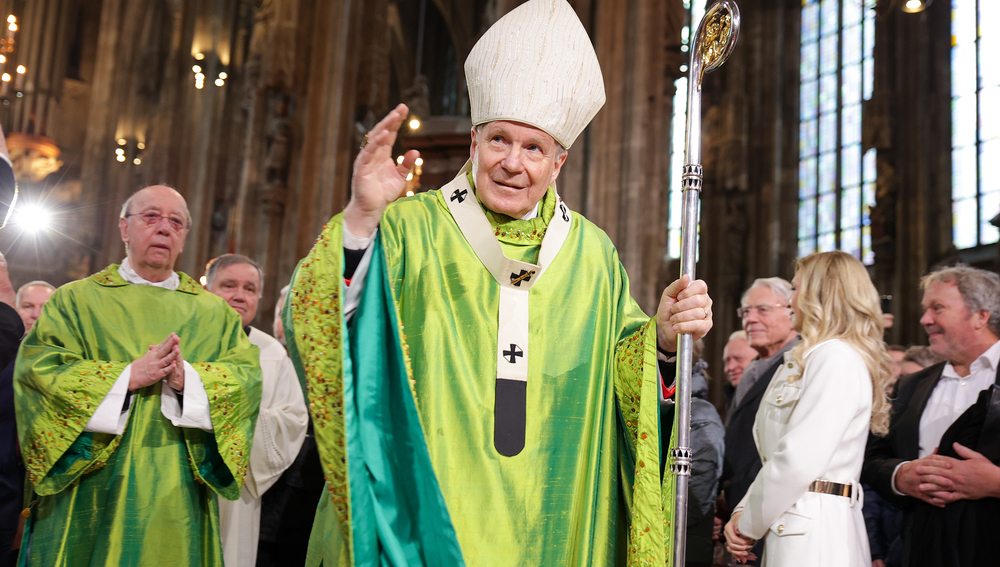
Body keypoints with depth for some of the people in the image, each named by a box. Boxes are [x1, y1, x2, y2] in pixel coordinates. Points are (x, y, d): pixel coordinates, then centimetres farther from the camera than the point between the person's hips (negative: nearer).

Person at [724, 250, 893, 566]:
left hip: (814, 534, -8)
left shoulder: (836, 357, -13)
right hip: (792, 531, 8)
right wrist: (742, 513, 4)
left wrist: (749, 526, -9)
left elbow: (798, 460, -20)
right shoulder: (808, 360, 18)